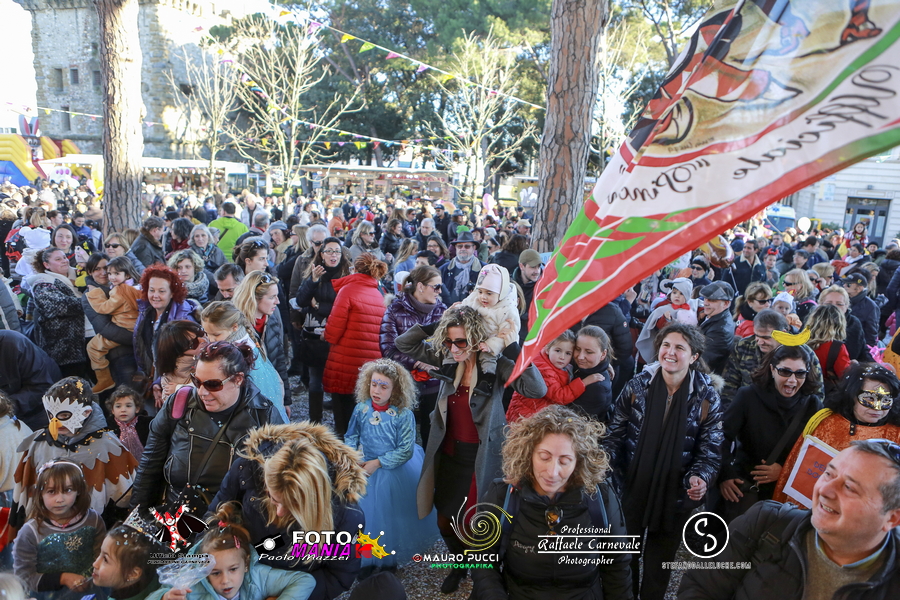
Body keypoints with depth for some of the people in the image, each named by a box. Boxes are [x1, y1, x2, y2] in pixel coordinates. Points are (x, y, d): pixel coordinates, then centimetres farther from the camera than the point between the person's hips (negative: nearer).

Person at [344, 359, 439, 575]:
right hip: (363, 469, 3)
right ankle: (367, 559, 37)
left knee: (390, 517, 11)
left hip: (394, 473, -3)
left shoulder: (403, 414, -19)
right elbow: (351, 437, 4)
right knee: (364, 515, 12)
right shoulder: (361, 409, -9)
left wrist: (378, 463, -18)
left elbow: (406, 450, -17)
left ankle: (389, 561, 36)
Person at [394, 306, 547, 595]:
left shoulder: (494, 365, -18)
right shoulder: (447, 358, -5)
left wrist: (514, 349, -31)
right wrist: (436, 322, -14)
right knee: (444, 521, 17)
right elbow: (404, 343, -2)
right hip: (448, 454, 5)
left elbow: (537, 389, -30)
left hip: (479, 459, -5)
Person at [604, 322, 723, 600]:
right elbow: (615, 433, -3)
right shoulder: (638, 385, -7)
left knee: (660, 558, 19)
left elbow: (711, 450, -6)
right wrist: (605, 466, -16)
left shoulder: (707, 398, -8)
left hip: (675, 495, 0)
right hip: (632, 487, 1)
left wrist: (701, 477, -24)